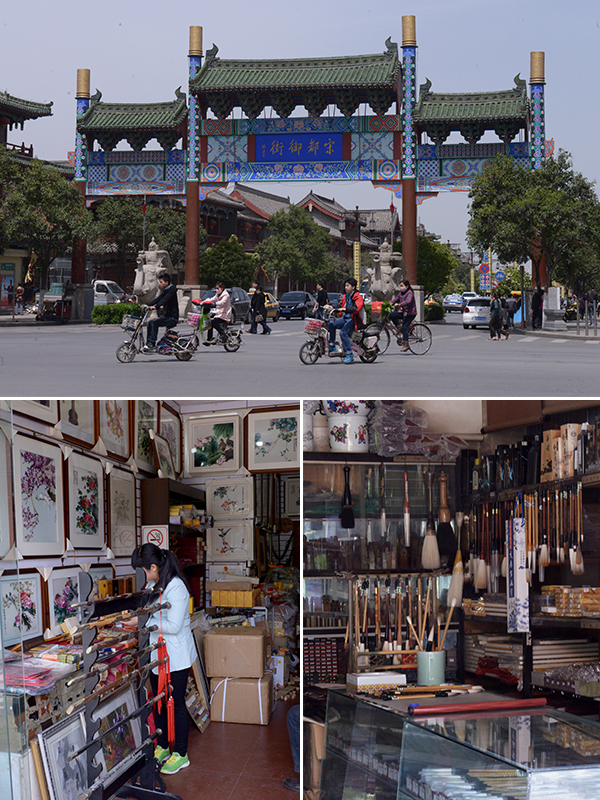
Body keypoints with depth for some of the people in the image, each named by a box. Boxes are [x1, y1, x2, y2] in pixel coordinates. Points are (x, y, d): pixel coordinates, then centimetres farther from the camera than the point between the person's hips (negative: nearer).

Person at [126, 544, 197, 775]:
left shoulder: (176, 587, -22)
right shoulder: (154, 585, 5)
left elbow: (173, 626, -24)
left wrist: (143, 622, -22)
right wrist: (136, 617, 3)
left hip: (176, 655, -9)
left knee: (176, 704, 1)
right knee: (159, 702, 16)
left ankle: (181, 755, 12)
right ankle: (162, 748, 29)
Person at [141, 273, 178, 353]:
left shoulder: (172, 290, -13)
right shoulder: (165, 291, 17)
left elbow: (165, 300, -27)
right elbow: (158, 299, 15)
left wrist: (155, 307, -40)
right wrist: (148, 306, 2)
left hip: (172, 318, -10)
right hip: (167, 316, 10)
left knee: (155, 322, -24)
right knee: (150, 322, 2)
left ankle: (152, 344, -24)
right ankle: (148, 344, 2)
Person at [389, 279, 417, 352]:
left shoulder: (410, 293, -13)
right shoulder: (401, 293, 12)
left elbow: (408, 301, -30)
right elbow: (395, 300, 13)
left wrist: (399, 304, -43)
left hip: (410, 313, -8)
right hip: (403, 312, 8)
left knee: (404, 327, -14)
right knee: (392, 315, -15)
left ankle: (406, 344, -9)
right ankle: (398, 327, 1)